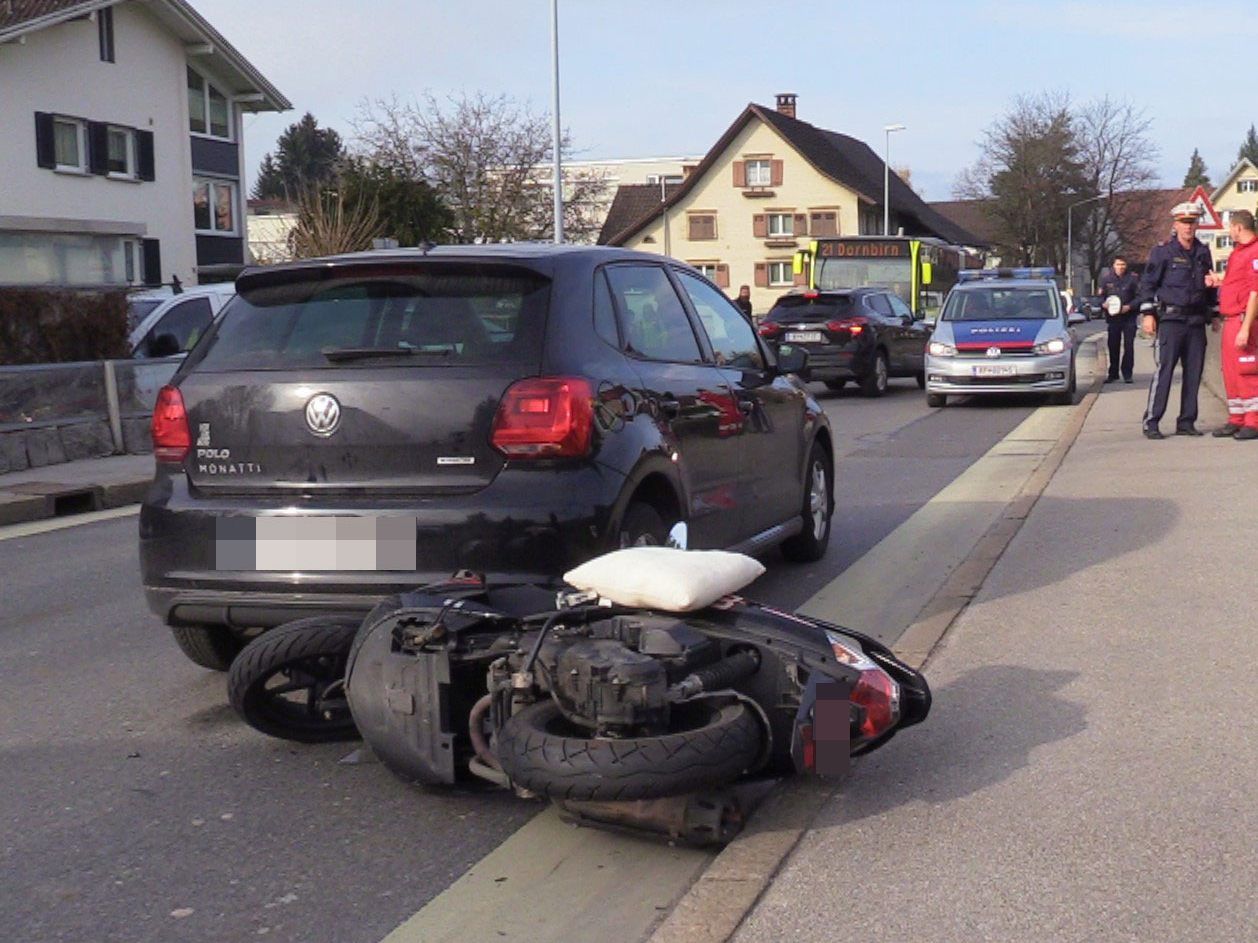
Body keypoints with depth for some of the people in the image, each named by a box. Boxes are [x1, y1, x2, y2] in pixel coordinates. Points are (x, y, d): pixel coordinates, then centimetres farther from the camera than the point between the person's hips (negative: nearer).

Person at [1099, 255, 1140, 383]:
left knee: (1128, 347, -4)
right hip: (1113, 318, 2)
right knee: (1113, 346, 7)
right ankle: (1113, 374, 17)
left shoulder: (1132, 279, -2)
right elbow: (1101, 296, 12)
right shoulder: (1106, 279, 4)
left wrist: (1129, 306, -15)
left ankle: (1127, 374, 2)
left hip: (1129, 318, -2)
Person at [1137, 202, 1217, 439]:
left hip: (1196, 321, 5)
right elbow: (1147, 283, -2)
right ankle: (1151, 422, -8)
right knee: (1163, 371, -10)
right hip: (1170, 320, -5)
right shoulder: (1163, 251, -1)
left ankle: (1186, 422, 11)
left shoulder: (1203, 253, 14)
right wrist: (1147, 313, -9)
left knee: (1193, 373, 5)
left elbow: (1210, 286, 23)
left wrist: (1212, 316, 15)